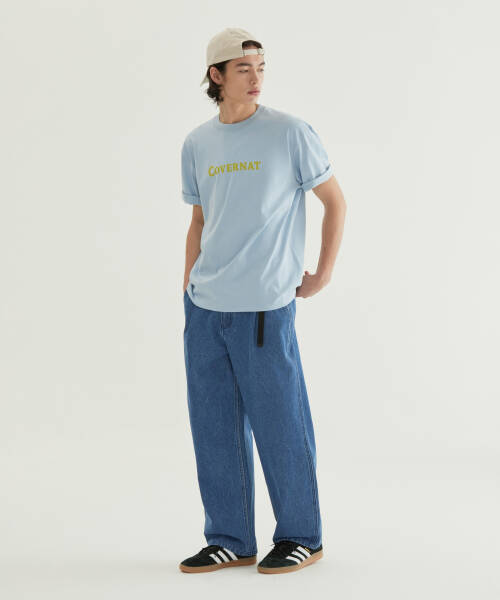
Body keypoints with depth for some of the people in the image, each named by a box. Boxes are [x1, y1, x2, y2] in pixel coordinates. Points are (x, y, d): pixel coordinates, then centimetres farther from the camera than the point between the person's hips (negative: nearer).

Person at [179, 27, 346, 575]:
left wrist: (323, 274, 0)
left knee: (278, 426, 0)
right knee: (213, 426, 9)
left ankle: (301, 538, 15)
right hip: (204, 309, 5)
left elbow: (335, 201, 3)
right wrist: (187, 291, 13)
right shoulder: (197, 144, 10)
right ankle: (229, 540, 20)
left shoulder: (290, 133, -3)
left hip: (263, 308, -5)